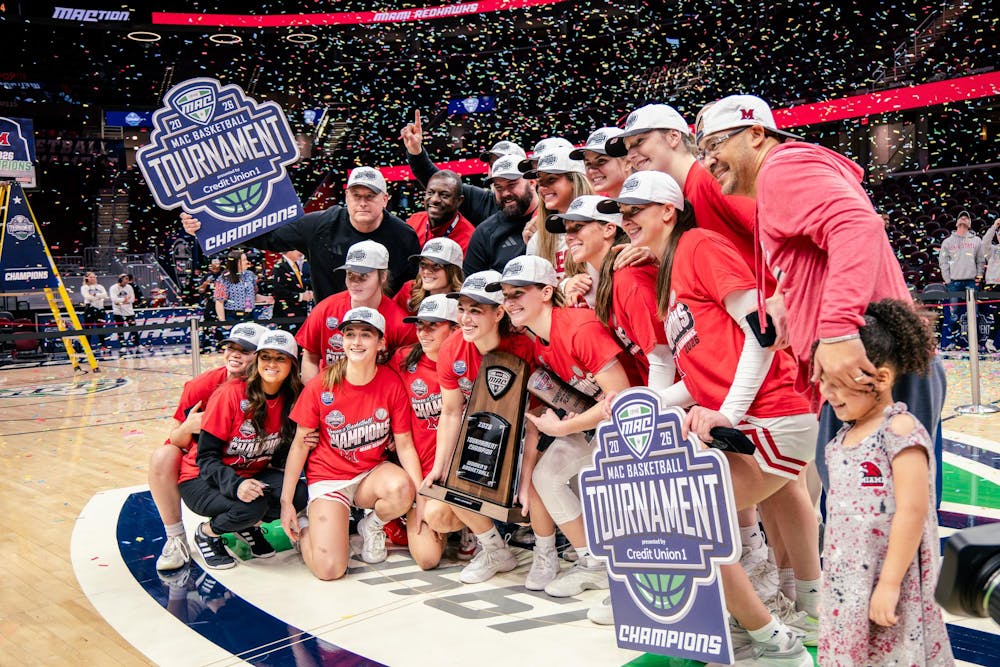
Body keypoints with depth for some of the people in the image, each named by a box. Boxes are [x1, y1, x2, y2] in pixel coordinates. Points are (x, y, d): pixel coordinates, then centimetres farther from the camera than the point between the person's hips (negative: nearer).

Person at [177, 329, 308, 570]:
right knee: (252, 505, -34)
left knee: (300, 494, -23)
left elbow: (279, 455, 5)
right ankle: (207, 532, -1)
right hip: (202, 479, -5)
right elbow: (206, 456, -20)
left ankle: (250, 525, 7)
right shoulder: (231, 394, -21)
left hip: (251, 475, 5)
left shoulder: (291, 400, -6)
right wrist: (235, 484, -37)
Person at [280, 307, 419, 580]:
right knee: (329, 569, -19)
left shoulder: (392, 384, -10)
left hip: (372, 473, 2)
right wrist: (286, 501, -5)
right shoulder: (320, 386, -12)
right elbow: (300, 444, -3)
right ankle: (304, 527, 16)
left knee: (402, 488, -35)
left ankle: (371, 526, 1)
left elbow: (405, 444, -7)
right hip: (328, 477, -2)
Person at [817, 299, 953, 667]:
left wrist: (890, 584, -20)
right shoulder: (845, 435, 8)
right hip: (847, 584, 8)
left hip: (889, 582, -7)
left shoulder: (900, 431, -16)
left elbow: (911, 513, -20)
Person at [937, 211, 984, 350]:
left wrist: (979, 276, 2)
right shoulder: (948, 242, 9)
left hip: (971, 282, 1)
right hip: (954, 282, -1)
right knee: (950, 313, -4)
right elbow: (943, 261, 5)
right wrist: (947, 280, -3)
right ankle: (946, 343, 1)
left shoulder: (977, 241, 13)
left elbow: (981, 261, 13)